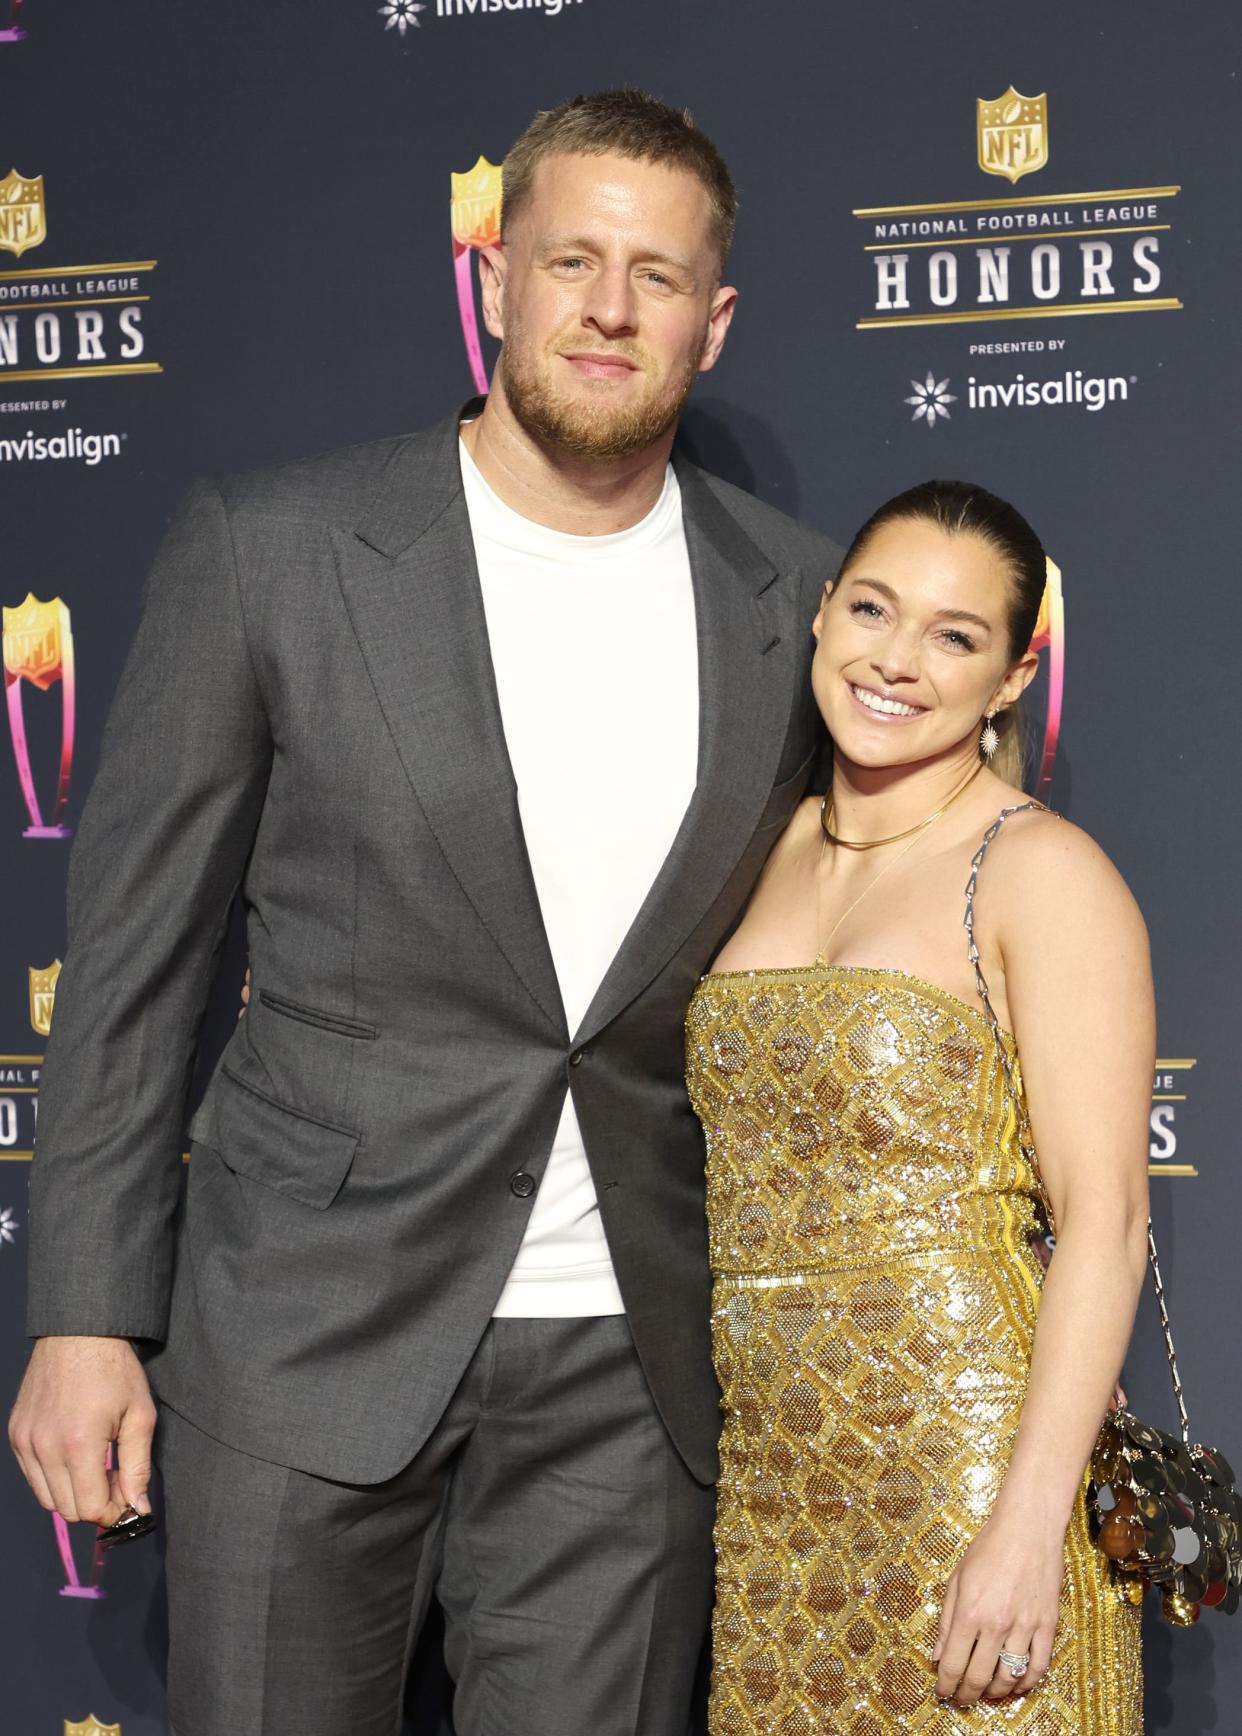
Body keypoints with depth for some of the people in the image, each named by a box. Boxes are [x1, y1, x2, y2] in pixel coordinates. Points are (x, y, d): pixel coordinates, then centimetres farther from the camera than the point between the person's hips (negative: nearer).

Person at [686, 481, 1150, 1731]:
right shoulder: (774, 851, 10)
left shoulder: (1043, 872, -8)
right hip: (761, 1473, 6)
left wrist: (1030, 1524, -20)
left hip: (959, 1453, -6)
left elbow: (1103, 1218, -14)